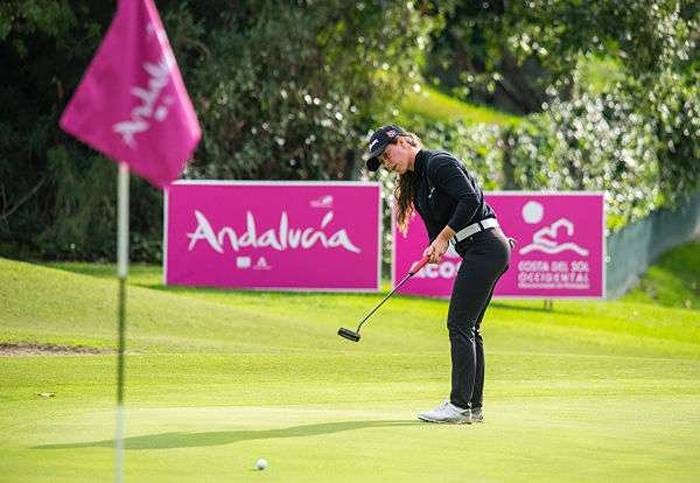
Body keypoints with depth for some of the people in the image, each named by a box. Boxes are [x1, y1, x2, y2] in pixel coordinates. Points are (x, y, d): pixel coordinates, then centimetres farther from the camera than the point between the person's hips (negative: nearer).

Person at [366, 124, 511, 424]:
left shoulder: (439, 163, -10)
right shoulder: (417, 180, 18)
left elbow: (470, 199, -20)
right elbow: (436, 223, 15)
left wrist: (444, 237, -15)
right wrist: (435, 247, -5)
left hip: (484, 247, -10)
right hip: (488, 252, 10)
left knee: (459, 324, -10)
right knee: (468, 328, 11)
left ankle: (460, 406, -11)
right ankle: (474, 405, 14)